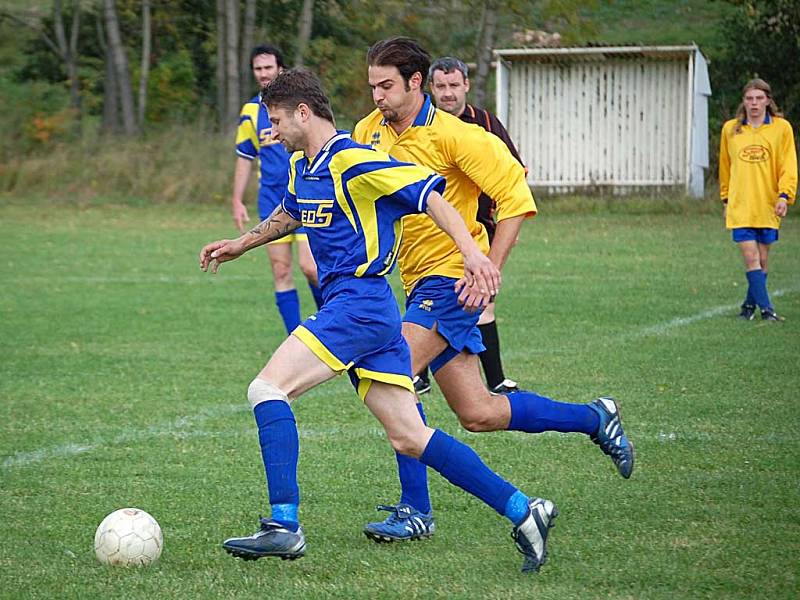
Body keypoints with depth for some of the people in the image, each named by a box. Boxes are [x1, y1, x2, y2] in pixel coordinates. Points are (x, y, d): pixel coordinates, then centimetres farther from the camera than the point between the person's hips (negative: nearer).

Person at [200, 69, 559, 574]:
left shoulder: (353, 162, -12)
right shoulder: (302, 167, 16)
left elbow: (431, 197, -18)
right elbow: (290, 214, 40)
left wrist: (473, 253, -29)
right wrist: (240, 244, 43)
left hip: (359, 301, -9)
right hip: (354, 309, 9)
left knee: (268, 388, -15)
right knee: (409, 437, 5)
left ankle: (284, 525, -21)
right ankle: (523, 511, 6)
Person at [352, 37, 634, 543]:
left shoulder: (454, 135, -14)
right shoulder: (371, 131, 5)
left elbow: (515, 197, -14)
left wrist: (489, 270, -19)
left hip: (451, 277, -7)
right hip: (420, 285, 7)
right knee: (479, 415, 9)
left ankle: (415, 510, -13)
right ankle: (594, 418, 28)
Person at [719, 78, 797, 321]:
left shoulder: (781, 128, 1)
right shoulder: (730, 129, 6)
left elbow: (788, 166, -1)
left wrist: (784, 196, -14)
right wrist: (726, 198, 17)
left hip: (768, 206, 0)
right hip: (740, 207, 0)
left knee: (762, 258, 7)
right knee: (751, 258, -11)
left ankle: (750, 304, 23)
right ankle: (766, 308, -13)